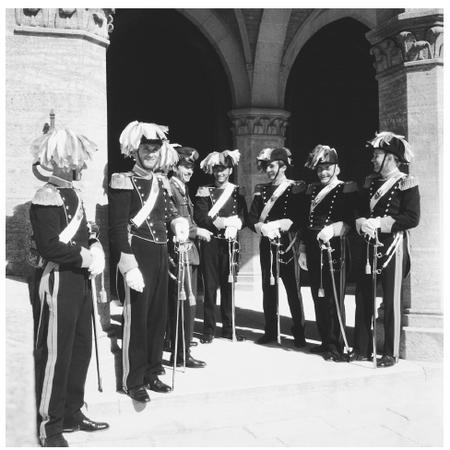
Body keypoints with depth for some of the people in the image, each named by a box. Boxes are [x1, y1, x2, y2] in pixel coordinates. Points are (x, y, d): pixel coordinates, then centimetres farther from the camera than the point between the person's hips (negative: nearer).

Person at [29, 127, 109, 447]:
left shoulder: (74, 194, 13)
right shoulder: (46, 198, -15)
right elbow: (48, 246, -22)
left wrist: (96, 248, -2)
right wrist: (85, 257, -16)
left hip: (81, 280, 9)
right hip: (59, 281, -9)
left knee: (82, 348, 15)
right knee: (55, 353, -1)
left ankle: (72, 413, 28)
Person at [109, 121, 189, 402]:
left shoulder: (162, 183, 13)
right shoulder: (124, 182, -8)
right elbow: (118, 228, -14)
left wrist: (179, 222, -2)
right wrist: (128, 266, -21)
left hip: (161, 255, 7)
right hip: (138, 255, -7)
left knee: (159, 315, 12)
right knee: (137, 317, -2)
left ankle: (152, 373, 25)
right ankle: (134, 381, 9)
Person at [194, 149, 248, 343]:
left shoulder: (237, 192, 11)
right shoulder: (204, 191, 4)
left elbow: (243, 217, 3)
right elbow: (200, 218, -6)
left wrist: (233, 226, -18)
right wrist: (225, 222, -16)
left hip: (229, 243, 2)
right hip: (210, 243, -2)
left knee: (228, 285, 7)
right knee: (210, 285, -1)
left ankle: (228, 327, 17)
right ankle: (209, 329, 7)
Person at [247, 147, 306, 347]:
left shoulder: (297, 188, -1)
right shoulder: (261, 190, 12)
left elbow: (300, 218, -9)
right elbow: (252, 218, 5)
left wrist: (278, 226, -20)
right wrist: (262, 227, -16)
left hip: (287, 244, -4)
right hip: (266, 244, 5)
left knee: (293, 289, -2)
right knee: (268, 288, 9)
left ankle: (299, 332, 9)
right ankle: (270, 331, 19)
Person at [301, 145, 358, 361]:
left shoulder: (348, 189, 0)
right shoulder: (312, 190, 17)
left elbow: (350, 221, -8)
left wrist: (332, 229, -24)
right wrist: (303, 250, 14)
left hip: (334, 248, -6)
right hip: (313, 249, 6)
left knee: (334, 298, -5)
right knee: (318, 296, 9)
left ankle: (336, 346, 4)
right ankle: (325, 341, 21)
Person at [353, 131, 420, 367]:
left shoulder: (406, 183, -5)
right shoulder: (370, 182, 13)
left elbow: (412, 218, -13)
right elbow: (359, 210, 12)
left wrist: (380, 223, -18)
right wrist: (363, 223, -10)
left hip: (393, 246, -6)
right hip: (369, 244, 6)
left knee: (391, 300, 1)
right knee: (363, 296, 7)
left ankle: (391, 353, 12)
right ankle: (362, 349, 18)